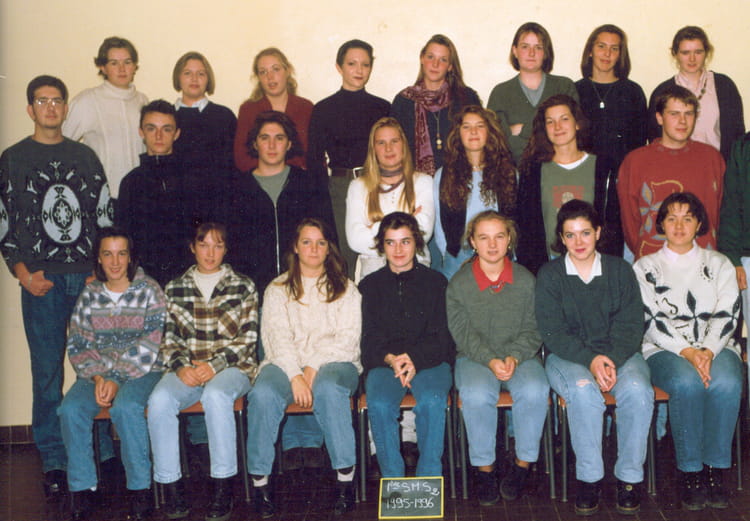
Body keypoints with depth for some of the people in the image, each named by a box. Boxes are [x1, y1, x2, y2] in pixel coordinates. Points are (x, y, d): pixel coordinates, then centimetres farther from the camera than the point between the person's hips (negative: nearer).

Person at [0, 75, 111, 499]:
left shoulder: (85, 157, 14)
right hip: (42, 279, -1)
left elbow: (105, 215, 11)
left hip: (89, 277, 2)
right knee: (48, 371, 0)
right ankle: (54, 462, 9)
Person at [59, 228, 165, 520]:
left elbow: (149, 345, -9)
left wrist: (117, 380, -16)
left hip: (141, 372, -3)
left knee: (125, 407, -34)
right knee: (70, 409, -25)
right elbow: (77, 345, 5)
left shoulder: (149, 290, -1)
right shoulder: (89, 295, 9)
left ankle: (140, 488, -19)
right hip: (97, 373, 3)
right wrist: (97, 378, -12)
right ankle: (82, 488, -9)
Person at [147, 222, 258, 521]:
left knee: (215, 395, -36)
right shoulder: (175, 289, 14)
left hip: (231, 368, -2)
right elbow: (170, 339, 11)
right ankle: (171, 486, -18)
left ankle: (222, 488, -26)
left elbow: (247, 339, 1)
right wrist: (181, 367, -10)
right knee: (159, 401, -30)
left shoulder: (243, 287, 8)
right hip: (187, 369, 2)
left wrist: (213, 366, -13)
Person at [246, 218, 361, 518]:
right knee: (263, 394, -31)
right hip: (286, 363, 1)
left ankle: (346, 478, -29)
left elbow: (347, 338, 3)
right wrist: (295, 376, -16)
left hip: (333, 362, -1)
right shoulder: (277, 289, 17)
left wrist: (314, 367, -12)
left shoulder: (345, 289, 16)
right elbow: (277, 337, 1)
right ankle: (259, 480, -22)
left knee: (327, 389, -36)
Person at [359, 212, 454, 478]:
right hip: (384, 363, 1)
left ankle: (429, 481, -18)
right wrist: (391, 359, -15)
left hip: (429, 362, -1)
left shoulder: (436, 282, 10)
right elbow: (370, 338, 6)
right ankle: (393, 480, -18)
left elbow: (441, 336, 3)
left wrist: (415, 359, -16)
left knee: (432, 401, -32)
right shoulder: (371, 285, 14)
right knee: (379, 404, -30)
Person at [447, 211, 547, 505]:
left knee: (535, 390, -31)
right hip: (474, 358, -1)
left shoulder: (525, 280, 5)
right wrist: (491, 361, -20)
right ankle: (484, 467, -14)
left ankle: (523, 463, -10)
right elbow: (463, 334, -5)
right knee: (477, 394, -33)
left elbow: (532, 330, 2)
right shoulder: (459, 284, 0)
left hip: (520, 356, 1)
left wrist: (514, 357, -17)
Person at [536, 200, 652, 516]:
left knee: (637, 390, -30)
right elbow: (552, 332, -6)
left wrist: (611, 359, -18)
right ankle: (589, 478, -19)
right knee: (583, 390, -34)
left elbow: (631, 324, 0)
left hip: (619, 353, 2)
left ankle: (629, 478, -15)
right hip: (567, 356, -1)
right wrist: (590, 360, -20)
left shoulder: (619, 270, 7)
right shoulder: (549, 275, 3)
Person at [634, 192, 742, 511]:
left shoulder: (719, 264, 17)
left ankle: (715, 470, -21)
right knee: (687, 382, -35)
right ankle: (690, 472, -22)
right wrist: (687, 352, -16)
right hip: (665, 350, -1)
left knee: (726, 382, -33)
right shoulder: (646, 267, 12)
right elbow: (650, 320, -1)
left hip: (716, 347, 2)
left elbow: (726, 316, 5)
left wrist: (708, 351, -15)